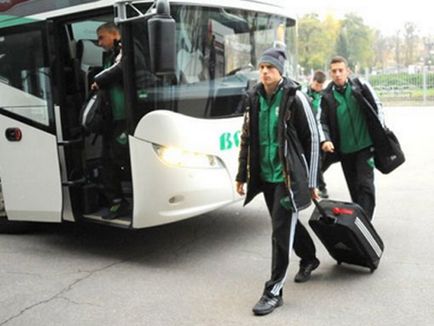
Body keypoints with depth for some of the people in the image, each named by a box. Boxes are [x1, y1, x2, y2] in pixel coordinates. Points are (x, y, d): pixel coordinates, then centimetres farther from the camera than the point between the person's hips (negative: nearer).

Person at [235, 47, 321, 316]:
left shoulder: (294, 97, -11)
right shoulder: (254, 98, 5)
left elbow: (312, 139, -7)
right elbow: (247, 138, 12)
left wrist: (311, 182, -6)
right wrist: (242, 175, 12)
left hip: (289, 176, -6)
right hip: (265, 175, 6)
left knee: (281, 231, -5)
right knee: (287, 224, 21)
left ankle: (274, 291, 6)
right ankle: (309, 258, 47)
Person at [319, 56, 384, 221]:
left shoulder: (360, 86, -5)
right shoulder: (327, 96, -1)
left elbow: (377, 106, 1)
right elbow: (322, 121, 3)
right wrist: (325, 140, -12)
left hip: (365, 145, -3)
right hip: (344, 148, 3)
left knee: (365, 183, -8)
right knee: (353, 187, 14)